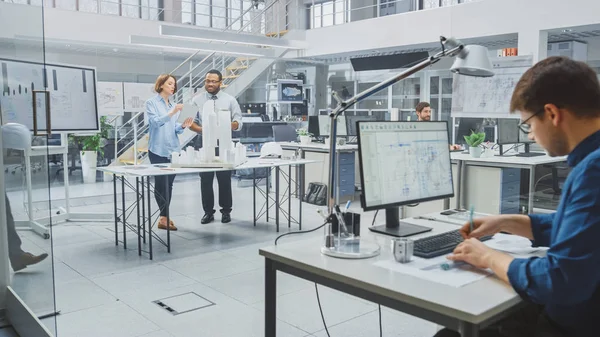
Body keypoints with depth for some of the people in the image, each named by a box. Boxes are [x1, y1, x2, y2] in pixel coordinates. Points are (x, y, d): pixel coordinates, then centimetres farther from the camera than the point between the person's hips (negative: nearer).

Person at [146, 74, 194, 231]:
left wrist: (183, 125, -9)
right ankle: (164, 218, 1)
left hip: (173, 149, 6)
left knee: (169, 184, 7)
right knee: (160, 183, -3)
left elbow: (175, 129, 12)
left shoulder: (174, 105, 15)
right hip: (158, 150, -6)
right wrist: (172, 113, -28)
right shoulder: (151, 103, -2)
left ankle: (164, 216, 13)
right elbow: (155, 121, -17)